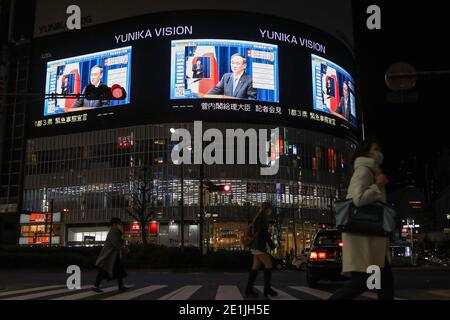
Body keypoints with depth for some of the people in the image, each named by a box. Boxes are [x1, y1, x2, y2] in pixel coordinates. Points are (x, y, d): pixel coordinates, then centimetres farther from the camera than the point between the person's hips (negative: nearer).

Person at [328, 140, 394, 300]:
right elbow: (359, 199, -23)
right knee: (363, 281, -14)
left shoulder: (370, 172, 24)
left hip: (370, 235, 10)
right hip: (363, 235, -10)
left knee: (386, 281, 6)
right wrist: (378, 186, -11)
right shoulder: (364, 170, -7)